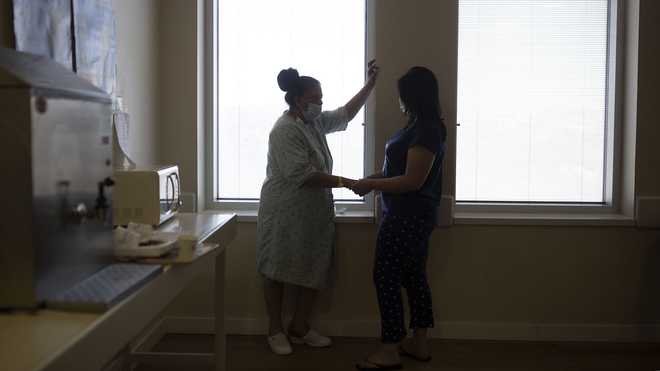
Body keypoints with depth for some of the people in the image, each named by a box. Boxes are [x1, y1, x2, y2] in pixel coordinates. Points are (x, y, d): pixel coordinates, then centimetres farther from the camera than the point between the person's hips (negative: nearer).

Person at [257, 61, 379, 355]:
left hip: (315, 212, 8)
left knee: (314, 271, 9)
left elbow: (346, 113, 21)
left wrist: (369, 85, 12)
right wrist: (342, 182, -21)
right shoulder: (285, 130, -18)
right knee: (278, 270, 5)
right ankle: (276, 329, 18)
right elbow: (302, 175, -24)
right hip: (285, 212, -8)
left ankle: (300, 328, 22)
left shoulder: (316, 122, 8)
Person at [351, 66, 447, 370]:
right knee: (413, 276, 15)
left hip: (407, 217, -10)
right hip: (413, 215, 10)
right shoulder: (423, 126, 11)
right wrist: (374, 178, 6)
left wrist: (371, 184, -16)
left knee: (386, 277, -3)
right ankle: (419, 345, 25)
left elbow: (413, 180, -23)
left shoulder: (426, 131, -20)